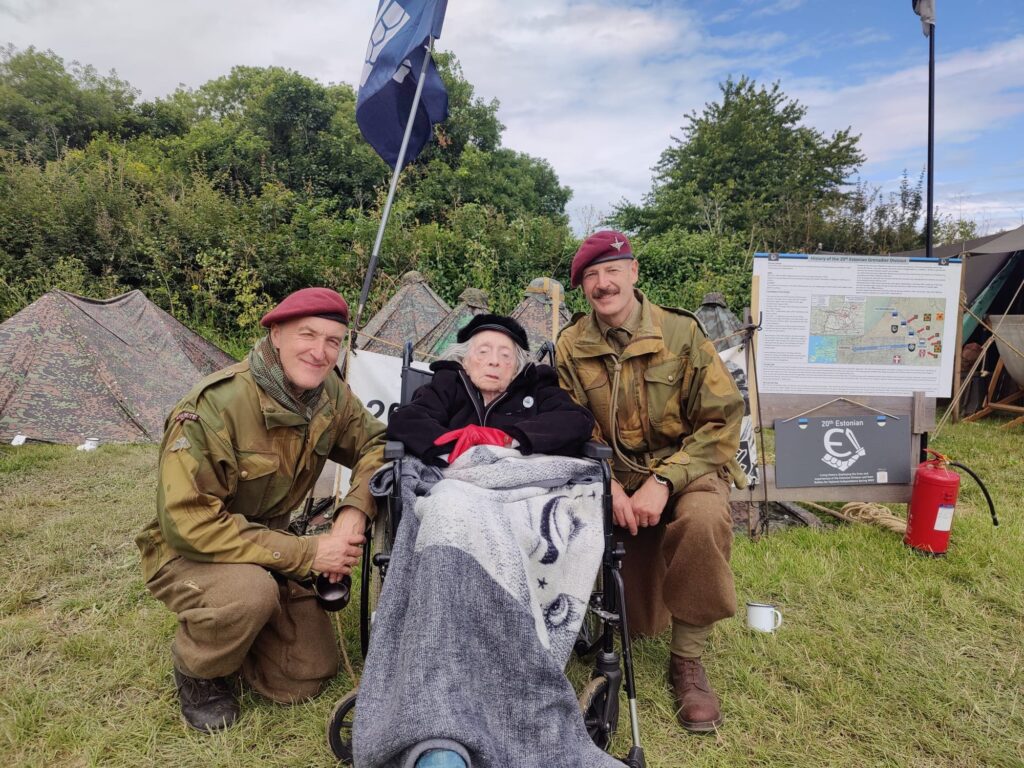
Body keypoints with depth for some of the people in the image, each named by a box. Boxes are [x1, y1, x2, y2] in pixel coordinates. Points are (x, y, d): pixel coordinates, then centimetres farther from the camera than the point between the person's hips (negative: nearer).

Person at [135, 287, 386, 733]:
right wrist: (306, 553, -31)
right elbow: (188, 522, -31)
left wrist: (354, 512, -21)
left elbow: (376, 445, 0)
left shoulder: (330, 395, -11)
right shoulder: (214, 405, -30)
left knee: (310, 675, -2)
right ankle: (196, 670, -3)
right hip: (186, 554, -5)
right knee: (251, 591, -37)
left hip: (266, 546, 5)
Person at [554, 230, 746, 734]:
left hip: (684, 468, -1)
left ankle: (687, 660, -14)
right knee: (631, 623, -7)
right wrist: (610, 485, -19)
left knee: (703, 519, -37)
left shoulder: (681, 333, -9)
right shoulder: (571, 346, -2)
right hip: (614, 476, 2)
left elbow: (722, 420, -10)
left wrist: (663, 482, -21)